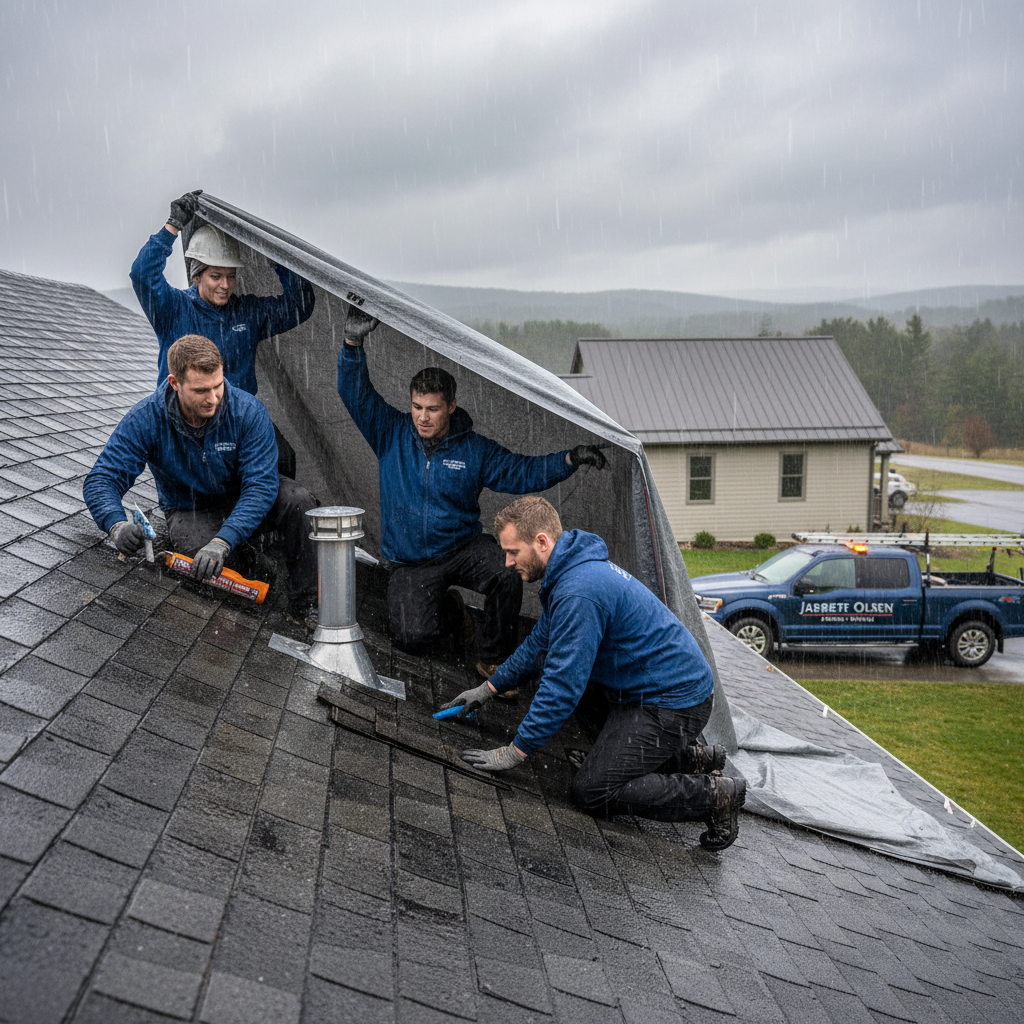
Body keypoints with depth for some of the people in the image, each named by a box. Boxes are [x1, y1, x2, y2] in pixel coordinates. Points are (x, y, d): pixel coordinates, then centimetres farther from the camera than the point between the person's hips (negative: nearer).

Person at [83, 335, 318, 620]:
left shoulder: (248, 411, -25)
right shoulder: (146, 418, -23)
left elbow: (260, 485, -29)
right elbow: (100, 480, -22)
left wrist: (223, 541, -45)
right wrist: (116, 524, -46)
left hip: (244, 501, 1)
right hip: (189, 510, -1)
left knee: (299, 502, -31)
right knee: (207, 564, -36)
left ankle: (304, 605, -15)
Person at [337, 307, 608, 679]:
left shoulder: (475, 449, -3)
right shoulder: (391, 433, -3)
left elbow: (522, 471, -5)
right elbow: (356, 393, -9)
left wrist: (569, 459, -19)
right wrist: (353, 342, -24)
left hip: (463, 547, 0)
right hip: (409, 563, 0)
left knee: (508, 574, -32)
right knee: (411, 636, -20)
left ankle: (494, 661, -9)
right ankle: (448, 610, 20)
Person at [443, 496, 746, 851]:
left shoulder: (580, 592, -25)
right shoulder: (574, 568, 9)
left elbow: (564, 683, -24)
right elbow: (539, 642, 23)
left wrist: (515, 752, -17)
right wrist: (489, 688, 25)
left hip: (670, 702, -10)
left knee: (592, 793, -10)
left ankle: (714, 795, -4)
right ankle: (690, 759, 19)